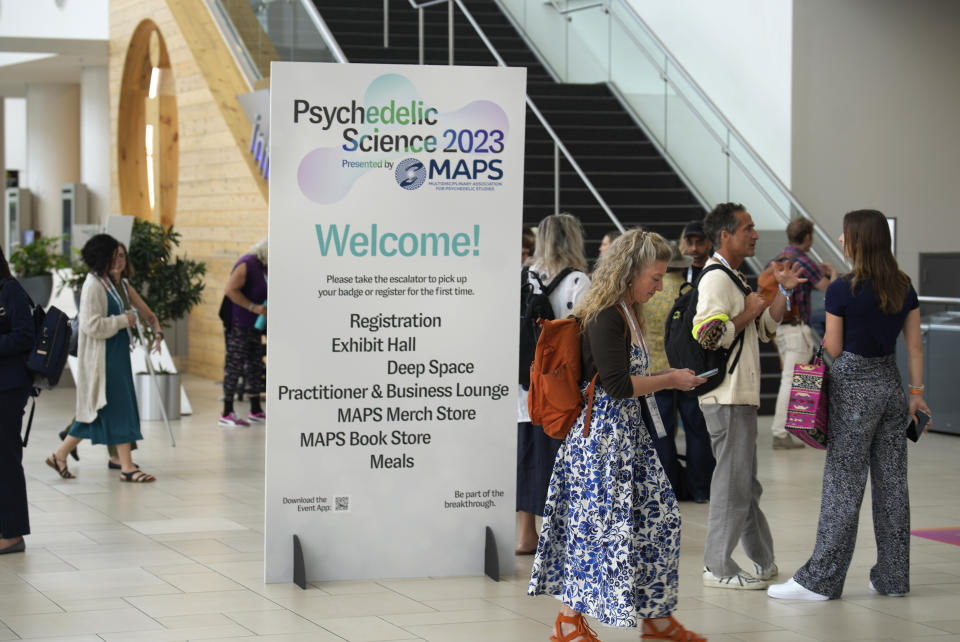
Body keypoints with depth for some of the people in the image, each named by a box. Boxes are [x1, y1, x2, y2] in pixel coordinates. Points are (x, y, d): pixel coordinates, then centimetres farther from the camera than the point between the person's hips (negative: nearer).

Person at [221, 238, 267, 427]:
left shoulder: (265, 267, 13)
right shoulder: (247, 264, -15)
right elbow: (231, 290, -23)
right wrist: (253, 307, -25)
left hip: (254, 325, 9)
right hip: (238, 324, -9)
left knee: (255, 365, 13)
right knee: (234, 365, -8)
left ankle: (256, 410, 21)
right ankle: (227, 414, -7)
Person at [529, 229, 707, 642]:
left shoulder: (628, 313, 14)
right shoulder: (605, 317, -17)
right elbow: (617, 384, -21)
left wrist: (664, 378, 11)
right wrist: (669, 381, -11)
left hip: (628, 431, 10)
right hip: (603, 433, -10)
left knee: (658, 515, 10)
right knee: (601, 521, -5)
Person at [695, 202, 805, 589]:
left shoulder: (735, 278, 18)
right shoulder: (716, 279, -15)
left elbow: (765, 329, 24)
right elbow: (709, 335, -27)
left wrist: (782, 292, 13)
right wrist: (747, 313, -17)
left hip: (742, 395, 11)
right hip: (726, 397, -11)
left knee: (746, 483, 16)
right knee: (733, 480, -6)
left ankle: (762, 560, 25)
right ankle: (718, 568, 0)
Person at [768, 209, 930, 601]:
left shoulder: (843, 290, -13)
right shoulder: (904, 287, 5)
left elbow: (834, 349, -8)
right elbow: (914, 345, 6)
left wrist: (816, 331, 11)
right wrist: (916, 391, 12)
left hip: (854, 388, -6)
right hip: (891, 384, 6)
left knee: (843, 487, -3)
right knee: (892, 483, 10)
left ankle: (820, 580, 1)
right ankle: (893, 577, 15)